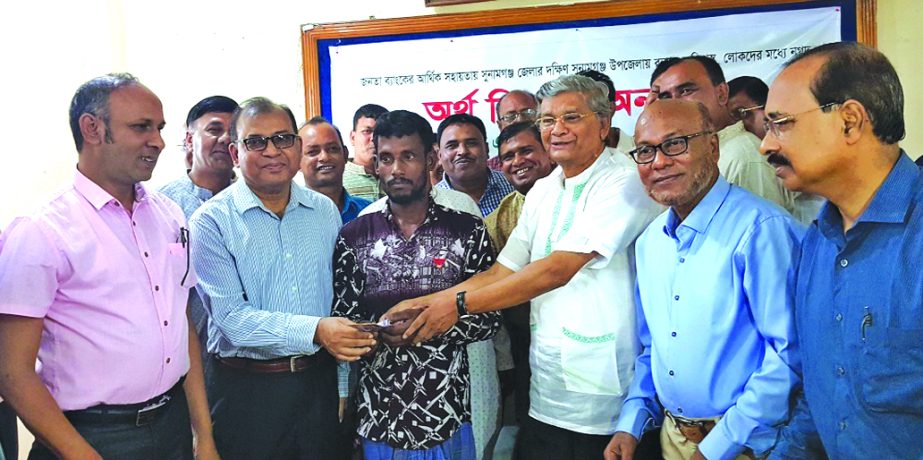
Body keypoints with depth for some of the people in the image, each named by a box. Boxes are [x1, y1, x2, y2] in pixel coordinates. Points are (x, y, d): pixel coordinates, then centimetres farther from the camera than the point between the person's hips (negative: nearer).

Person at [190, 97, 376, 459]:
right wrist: (315, 331, -26)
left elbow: (338, 300, 9)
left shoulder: (325, 211, 5)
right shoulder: (212, 222, -8)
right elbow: (231, 317, -16)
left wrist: (343, 388, 9)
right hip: (246, 389, -3)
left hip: (319, 380, 4)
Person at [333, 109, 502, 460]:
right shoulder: (353, 237, 2)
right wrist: (380, 331, -18)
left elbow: (490, 318, -2)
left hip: (448, 414, 0)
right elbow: (342, 321, 2)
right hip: (379, 417, 1)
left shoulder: (468, 231, -2)